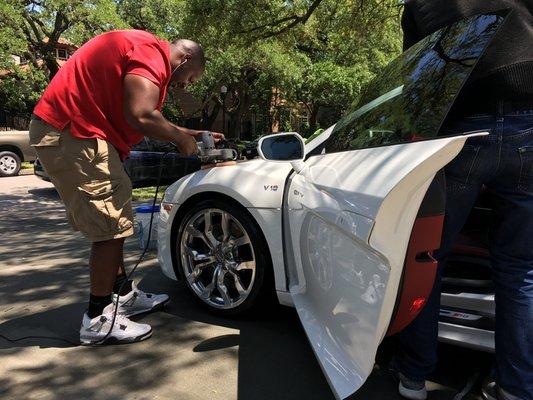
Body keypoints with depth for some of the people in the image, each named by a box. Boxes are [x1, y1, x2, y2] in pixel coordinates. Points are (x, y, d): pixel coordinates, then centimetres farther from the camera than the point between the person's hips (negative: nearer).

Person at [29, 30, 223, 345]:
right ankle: (99, 319, 2)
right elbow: (140, 116, -25)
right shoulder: (151, 53, -12)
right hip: (71, 135, -11)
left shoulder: (147, 54, 22)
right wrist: (180, 137, -8)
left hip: (75, 134, 11)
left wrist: (192, 134, 23)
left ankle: (125, 294, 26)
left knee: (112, 222, 15)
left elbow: (150, 118, 23)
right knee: (111, 226, -9)